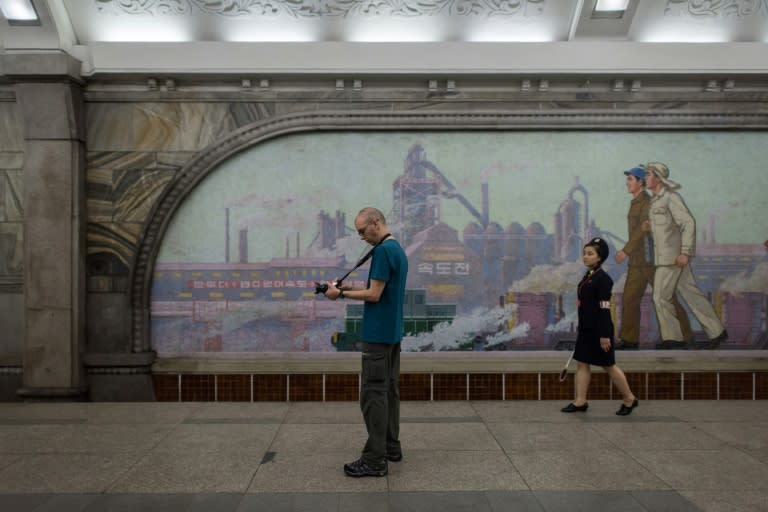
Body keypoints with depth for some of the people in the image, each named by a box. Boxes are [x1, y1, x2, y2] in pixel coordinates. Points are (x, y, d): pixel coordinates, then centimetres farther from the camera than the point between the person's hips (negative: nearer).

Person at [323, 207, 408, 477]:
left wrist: (341, 294, -9)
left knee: (373, 393, -5)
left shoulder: (383, 251, -19)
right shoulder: (398, 250, 14)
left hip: (378, 334, -10)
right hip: (392, 332, 10)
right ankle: (391, 446, 24)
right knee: (389, 390, 15)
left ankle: (375, 459, 2)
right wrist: (348, 288, 12)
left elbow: (374, 295, -21)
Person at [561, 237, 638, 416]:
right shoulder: (587, 276, 9)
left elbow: (605, 309, -19)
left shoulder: (603, 279, -16)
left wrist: (604, 335, -20)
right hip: (586, 329, 8)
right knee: (582, 363, 7)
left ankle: (629, 399, 23)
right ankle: (580, 401, 14)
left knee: (609, 366, 5)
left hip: (599, 330, -8)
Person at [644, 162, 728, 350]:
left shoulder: (671, 197, -12)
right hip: (665, 256, 9)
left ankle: (672, 338, 7)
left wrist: (685, 252, -23)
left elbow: (689, 223, -18)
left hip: (673, 256, -9)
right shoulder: (656, 200, 16)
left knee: (661, 297, -3)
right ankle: (717, 331, 16)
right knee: (691, 294, 10)